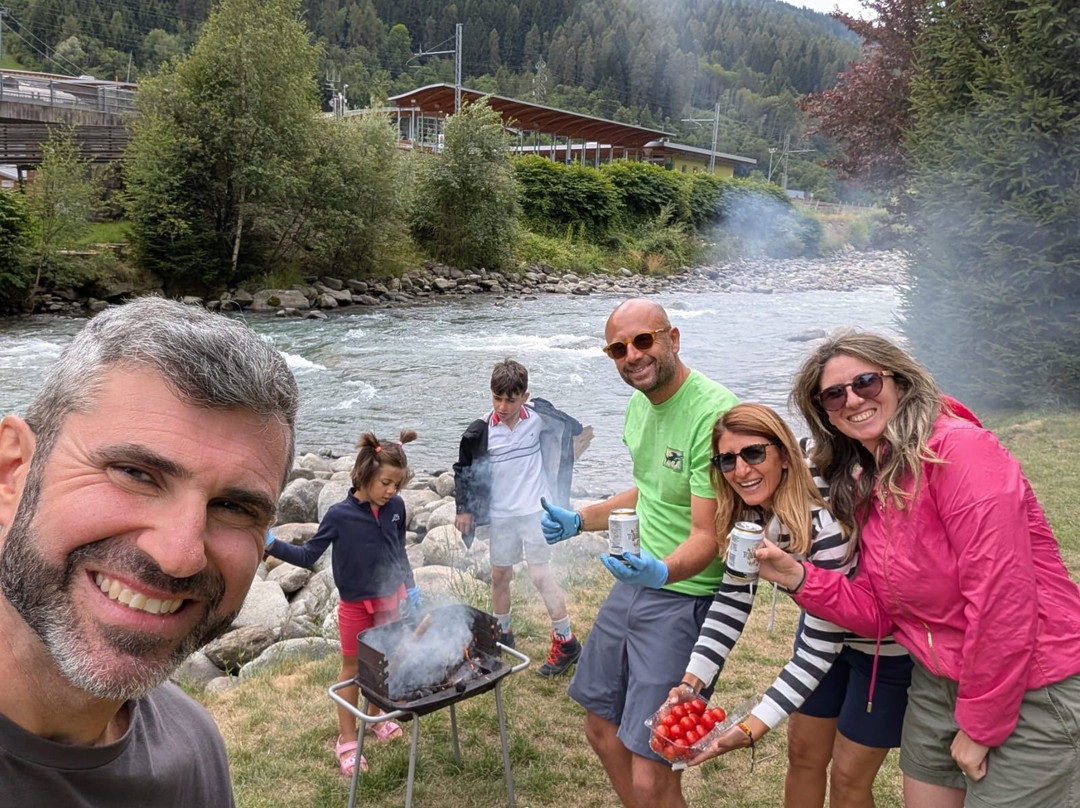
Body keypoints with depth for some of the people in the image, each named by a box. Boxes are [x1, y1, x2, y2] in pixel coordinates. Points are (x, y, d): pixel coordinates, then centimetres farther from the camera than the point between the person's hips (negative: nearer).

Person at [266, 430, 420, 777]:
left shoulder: (395, 507, -8)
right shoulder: (340, 515, -20)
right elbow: (308, 556, -13)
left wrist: (410, 587, 12)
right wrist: (273, 546, -27)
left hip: (390, 598, 3)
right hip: (355, 604, -3)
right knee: (353, 669, 10)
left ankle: (376, 717, 43)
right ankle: (347, 741, 25)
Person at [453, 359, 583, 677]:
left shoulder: (540, 419, -10)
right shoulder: (481, 430, -9)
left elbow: (571, 428, 7)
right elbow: (463, 469, 3)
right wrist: (464, 509, 3)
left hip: (536, 510, -2)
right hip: (500, 515, 3)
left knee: (540, 573, -6)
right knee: (500, 574, 14)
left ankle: (566, 641, 5)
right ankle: (502, 632, 34)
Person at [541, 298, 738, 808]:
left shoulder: (714, 413, -24)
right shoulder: (638, 405, 5)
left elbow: (707, 535, -24)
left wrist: (662, 571, -42)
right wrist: (579, 521, 17)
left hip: (682, 598, -9)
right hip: (635, 580, 9)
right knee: (601, 728, 21)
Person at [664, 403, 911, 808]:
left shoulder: (824, 521, -35)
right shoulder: (750, 514, -13)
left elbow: (819, 647, -32)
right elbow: (731, 601, -11)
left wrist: (752, 727, -35)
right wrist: (691, 681, -22)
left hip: (888, 646, -6)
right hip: (823, 625, 6)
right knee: (803, 755, 16)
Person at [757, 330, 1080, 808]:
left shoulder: (960, 447, -20)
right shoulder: (865, 487, 4)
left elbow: (1002, 595, -24)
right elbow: (879, 612, 4)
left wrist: (979, 726, -16)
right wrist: (798, 578, -11)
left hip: (1029, 692, -7)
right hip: (938, 684, 7)